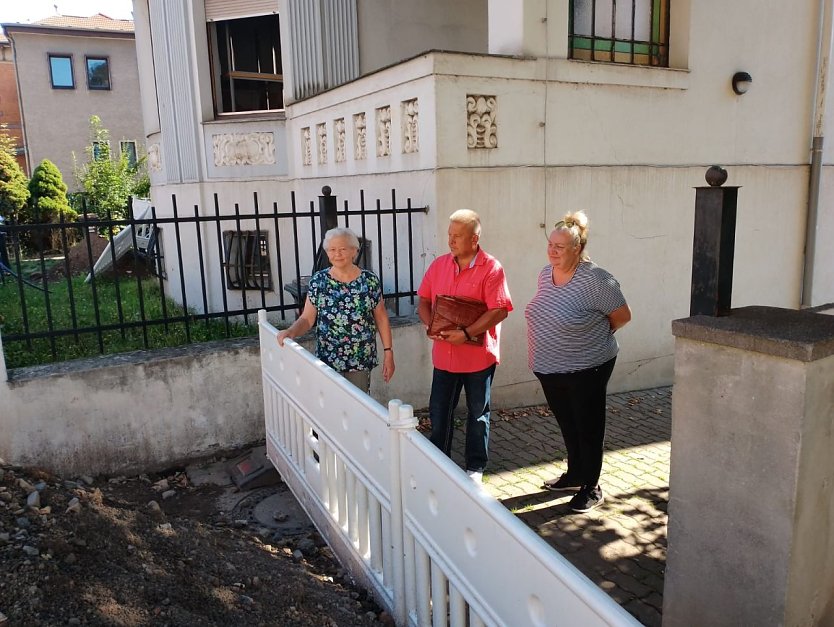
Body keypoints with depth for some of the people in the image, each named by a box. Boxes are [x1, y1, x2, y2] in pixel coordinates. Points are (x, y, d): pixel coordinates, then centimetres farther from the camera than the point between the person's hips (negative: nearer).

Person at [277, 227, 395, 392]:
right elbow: (307, 319, -1)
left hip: (361, 360, 0)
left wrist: (388, 352, 0)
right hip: (328, 360, 1)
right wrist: (291, 331, -20)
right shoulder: (318, 281, -1)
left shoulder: (369, 280, -3)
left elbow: (381, 319, 2)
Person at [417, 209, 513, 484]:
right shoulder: (439, 264, 4)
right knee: (438, 412, 13)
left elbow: (499, 310, -18)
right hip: (443, 355, 4)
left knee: (478, 414, 13)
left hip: (478, 356, -4)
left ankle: (475, 467, 29)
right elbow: (424, 300, 9)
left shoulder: (491, 268, -12)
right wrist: (430, 325, -10)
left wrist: (466, 333, -25)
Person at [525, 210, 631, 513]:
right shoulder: (545, 273, 1)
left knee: (588, 428, 8)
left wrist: (592, 336, 1)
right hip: (548, 368, 7)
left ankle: (591, 488, 24)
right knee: (567, 425, 22)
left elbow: (622, 316, -10)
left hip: (586, 370, -7)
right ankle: (574, 474, 41)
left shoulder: (596, 280, -21)